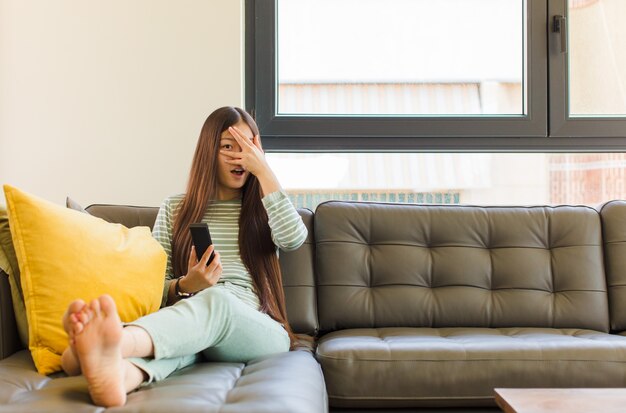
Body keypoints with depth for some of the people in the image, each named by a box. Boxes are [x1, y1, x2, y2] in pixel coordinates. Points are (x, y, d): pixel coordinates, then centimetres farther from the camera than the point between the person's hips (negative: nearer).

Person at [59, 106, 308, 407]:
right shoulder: (175, 208, 18)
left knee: (215, 299, -38)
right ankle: (118, 373, -72)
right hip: (193, 318, 2)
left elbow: (294, 239, -8)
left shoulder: (262, 210, 17)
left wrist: (263, 171, -3)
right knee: (177, 332, -37)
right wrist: (185, 286, -10)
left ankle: (117, 344, -66)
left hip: (260, 332, -1)